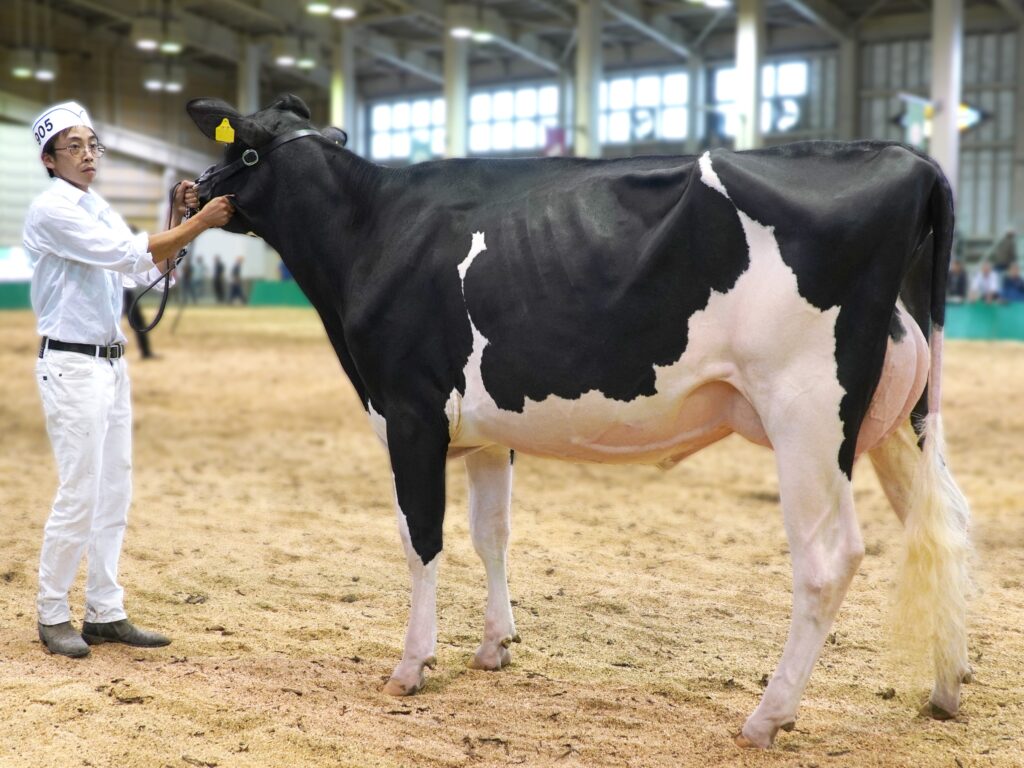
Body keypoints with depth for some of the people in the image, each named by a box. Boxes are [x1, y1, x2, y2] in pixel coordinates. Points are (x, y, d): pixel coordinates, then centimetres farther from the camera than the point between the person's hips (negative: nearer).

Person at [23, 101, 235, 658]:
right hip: (71, 365, -9)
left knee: (114, 492, 9)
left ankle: (105, 614, 16)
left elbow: (151, 268, 10)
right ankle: (52, 617, 7)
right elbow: (128, 255, -21)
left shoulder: (98, 209, 14)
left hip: (110, 362, 9)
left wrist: (178, 217, -3)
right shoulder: (51, 210, -13)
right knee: (79, 494, -7)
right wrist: (198, 223, -23)